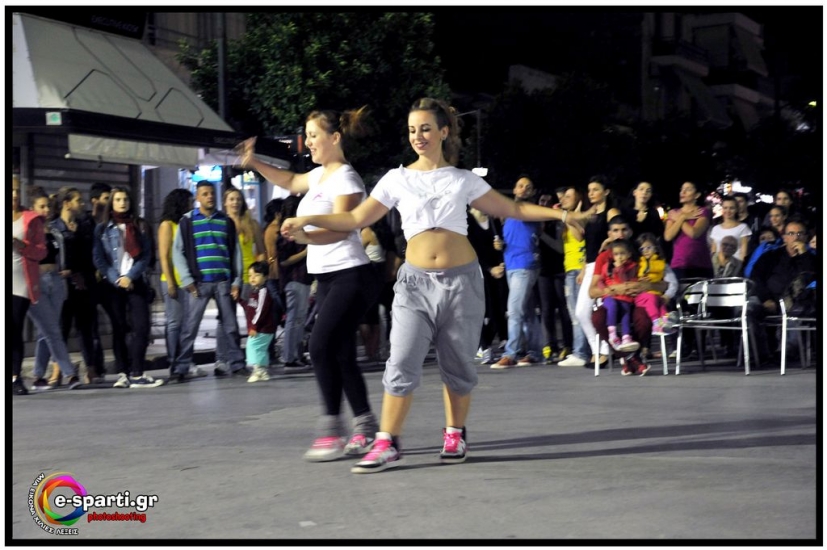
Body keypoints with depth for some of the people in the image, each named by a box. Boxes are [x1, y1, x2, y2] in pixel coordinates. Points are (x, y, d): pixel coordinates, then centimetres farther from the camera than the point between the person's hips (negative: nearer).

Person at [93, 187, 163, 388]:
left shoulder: (140, 226, 11)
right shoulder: (102, 229, 8)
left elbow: (146, 255, 3)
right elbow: (98, 258, 1)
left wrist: (130, 276, -10)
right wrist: (117, 279, -10)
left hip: (136, 282, 1)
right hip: (112, 285, -1)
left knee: (141, 327, -10)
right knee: (119, 329, 1)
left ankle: (136, 374, -11)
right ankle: (123, 373, 1)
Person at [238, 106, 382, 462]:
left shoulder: (346, 179, -13)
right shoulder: (320, 175, 14)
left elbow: (340, 229, -24)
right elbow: (291, 182, 35)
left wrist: (305, 236, -40)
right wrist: (254, 163, 26)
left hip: (350, 276, -9)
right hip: (327, 277, 9)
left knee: (321, 347, -15)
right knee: (340, 354, 7)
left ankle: (331, 430, -10)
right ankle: (366, 428, 12)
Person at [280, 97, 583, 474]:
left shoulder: (463, 180, 6)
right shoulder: (397, 179, 5)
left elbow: (511, 209, 12)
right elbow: (356, 219, 7)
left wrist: (557, 213, 4)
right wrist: (308, 220, -2)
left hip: (461, 280, 0)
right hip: (416, 281, 0)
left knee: (458, 364, 7)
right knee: (402, 364, -9)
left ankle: (455, 435, 23)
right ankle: (387, 444, -4)